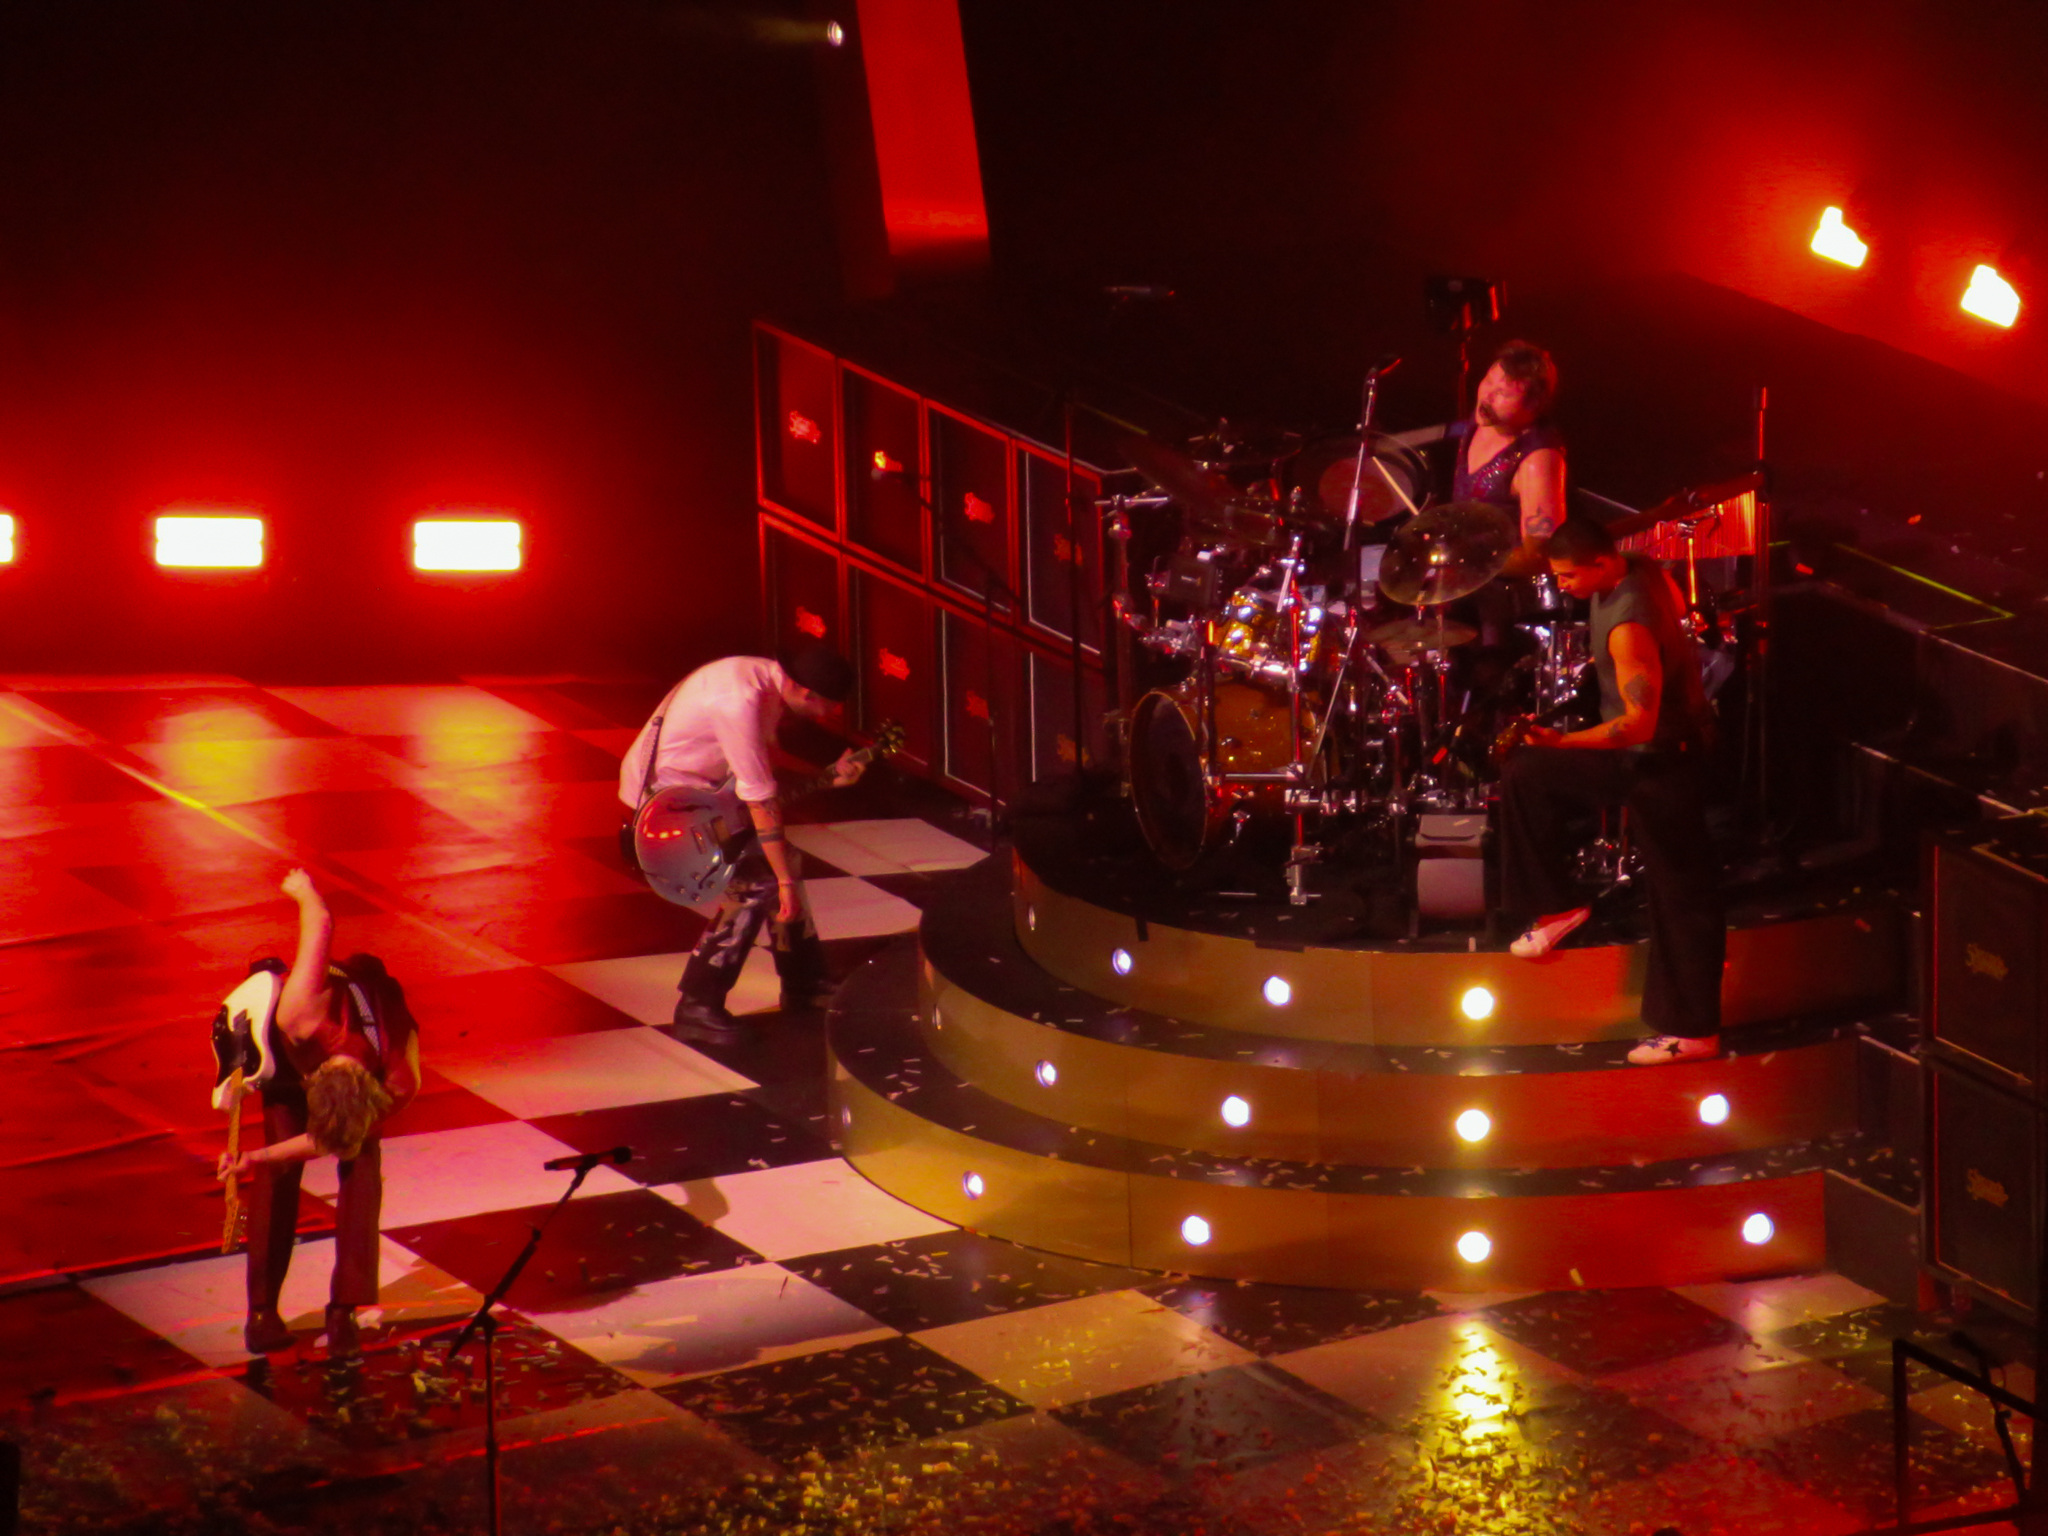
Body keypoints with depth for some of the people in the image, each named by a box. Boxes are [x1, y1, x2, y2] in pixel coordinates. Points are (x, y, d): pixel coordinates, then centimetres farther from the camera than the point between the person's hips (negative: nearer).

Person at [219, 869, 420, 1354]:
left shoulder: (400, 1087, -40)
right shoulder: (304, 1017, -49)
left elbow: (325, 1142, -23)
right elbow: (322, 922, -35)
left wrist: (256, 1158, -24)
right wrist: (304, 891, -14)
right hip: (296, 1047, 0)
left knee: (361, 1166, -14)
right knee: (280, 1171, -11)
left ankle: (344, 1311, -8)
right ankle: (262, 1310, -6)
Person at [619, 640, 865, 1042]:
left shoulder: (768, 679, -3)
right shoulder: (741, 700, -33)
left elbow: (764, 756, 13)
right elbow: (760, 799, -29)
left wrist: (826, 775, 1)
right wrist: (786, 880, -24)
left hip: (702, 787, 10)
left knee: (779, 856, 9)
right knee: (754, 881, -17)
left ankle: (803, 985, 23)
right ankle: (697, 1006, -12)